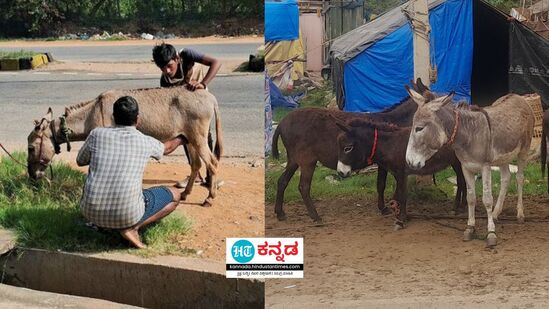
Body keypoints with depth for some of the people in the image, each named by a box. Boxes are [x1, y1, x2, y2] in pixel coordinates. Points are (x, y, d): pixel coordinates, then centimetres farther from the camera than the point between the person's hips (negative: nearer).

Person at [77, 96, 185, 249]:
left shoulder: (97, 134, 1)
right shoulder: (146, 142, 2)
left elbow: (80, 161, 20)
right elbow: (166, 148, 28)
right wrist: (180, 139, 51)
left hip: (91, 212, 3)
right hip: (127, 215, -3)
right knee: (174, 195, 18)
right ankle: (132, 228, -1)